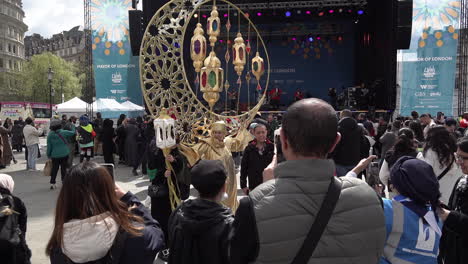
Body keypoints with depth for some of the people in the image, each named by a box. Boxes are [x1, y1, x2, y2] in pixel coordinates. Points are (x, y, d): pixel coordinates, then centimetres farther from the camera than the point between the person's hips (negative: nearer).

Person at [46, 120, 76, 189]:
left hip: (54, 155, 2)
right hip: (64, 154, -1)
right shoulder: (64, 132, -10)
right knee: (64, 168, 8)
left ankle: (52, 183, 9)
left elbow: (49, 146, 1)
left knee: (54, 169, 9)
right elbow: (73, 133, 3)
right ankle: (64, 181, 12)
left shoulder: (50, 135, -3)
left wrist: (48, 155, 11)